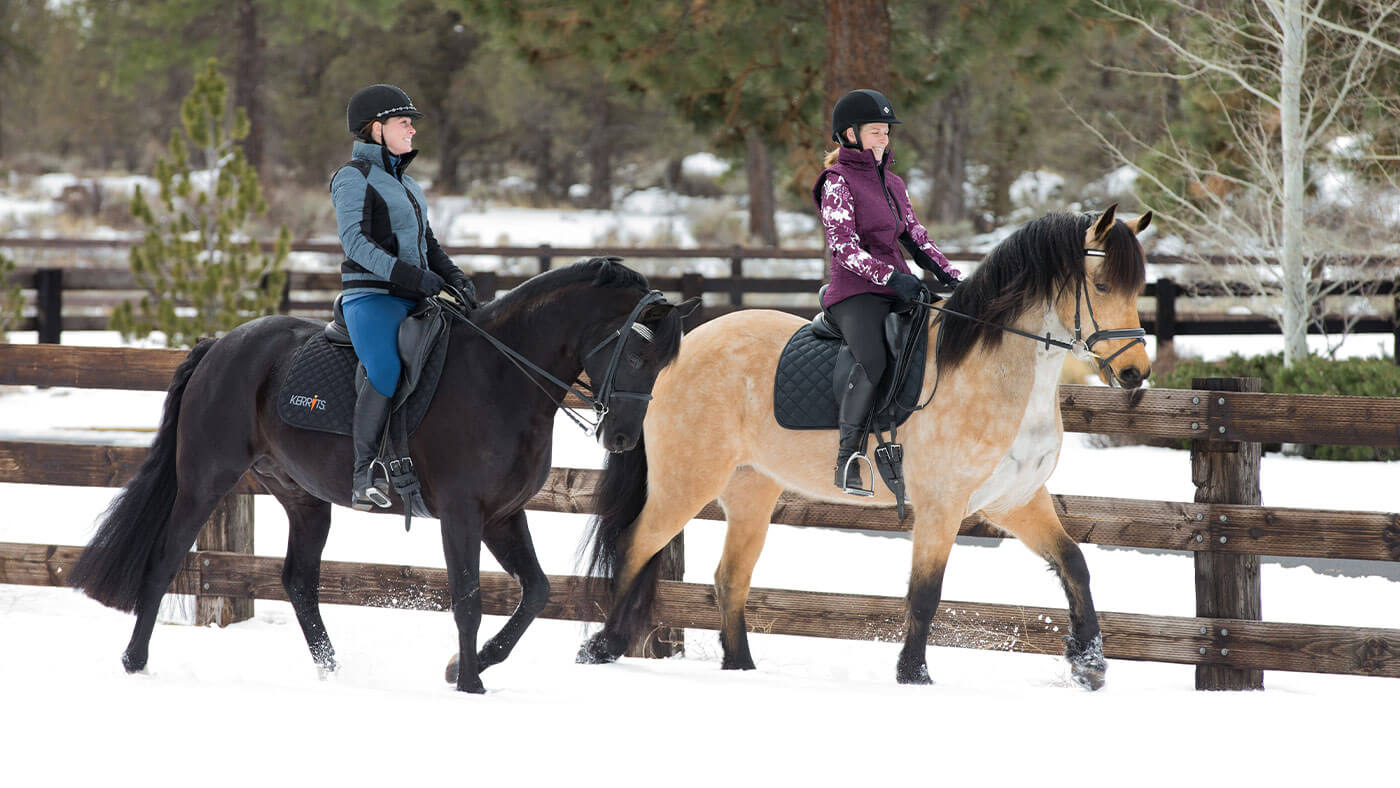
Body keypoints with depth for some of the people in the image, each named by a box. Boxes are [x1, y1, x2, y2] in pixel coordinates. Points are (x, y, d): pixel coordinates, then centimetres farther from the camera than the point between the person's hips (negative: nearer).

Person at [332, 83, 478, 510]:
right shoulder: (354, 177, -3)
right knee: (386, 371, -30)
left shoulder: (404, 182, 23)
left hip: (411, 299, 9)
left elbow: (426, 242, 24)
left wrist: (454, 278, 5)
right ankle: (364, 475, -25)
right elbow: (356, 241, -15)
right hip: (370, 295, -9)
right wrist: (408, 275, -24)